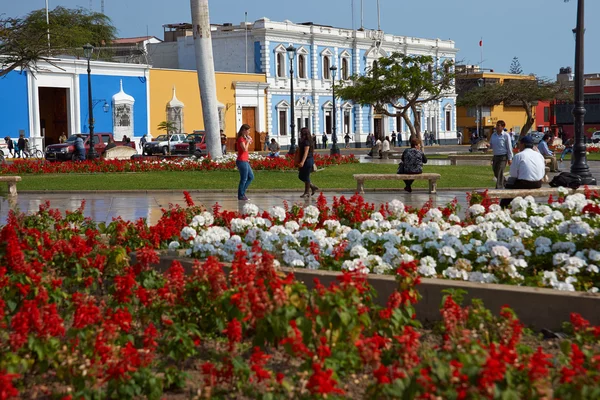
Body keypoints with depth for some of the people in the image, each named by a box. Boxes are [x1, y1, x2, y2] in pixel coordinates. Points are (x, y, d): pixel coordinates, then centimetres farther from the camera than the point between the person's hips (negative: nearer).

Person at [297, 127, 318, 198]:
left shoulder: (307, 142, -16)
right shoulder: (302, 142, 13)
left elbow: (306, 152, -24)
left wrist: (302, 162, -32)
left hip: (308, 161, -10)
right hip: (304, 161, 10)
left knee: (306, 177, -2)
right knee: (301, 176, 13)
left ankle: (307, 193, 7)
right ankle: (313, 187, 21)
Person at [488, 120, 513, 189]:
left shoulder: (506, 135, -8)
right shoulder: (493, 135, 8)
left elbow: (509, 147, -7)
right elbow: (491, 145, 16)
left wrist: (510, 158, -8)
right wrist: (489, 145, -9)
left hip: (503, 157, -7)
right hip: (495, 156, 7)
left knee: (500, 173, -11)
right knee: (495, 172, 13)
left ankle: (499, 188, -7)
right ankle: (505, 183, 34)